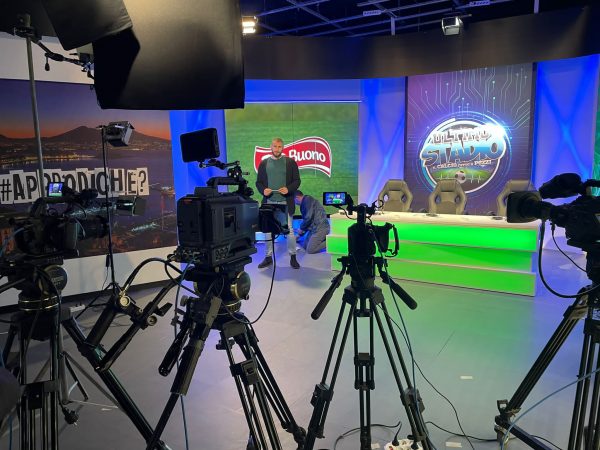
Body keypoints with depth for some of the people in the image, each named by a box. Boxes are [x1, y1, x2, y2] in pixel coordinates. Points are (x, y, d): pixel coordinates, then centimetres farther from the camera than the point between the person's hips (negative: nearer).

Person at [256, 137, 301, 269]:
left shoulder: (290, 162, 4)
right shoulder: (264, 163, 10)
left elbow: (297, 181, 3)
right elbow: (258, 182, 11)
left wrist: (288, 189, -15)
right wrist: (263, 190, -10)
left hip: (286, 202, -2)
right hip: (269, 202, 2)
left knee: (289, 230, 1)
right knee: (268, 230, 8)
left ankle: (293, 257, 14)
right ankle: (268, 257, 19)